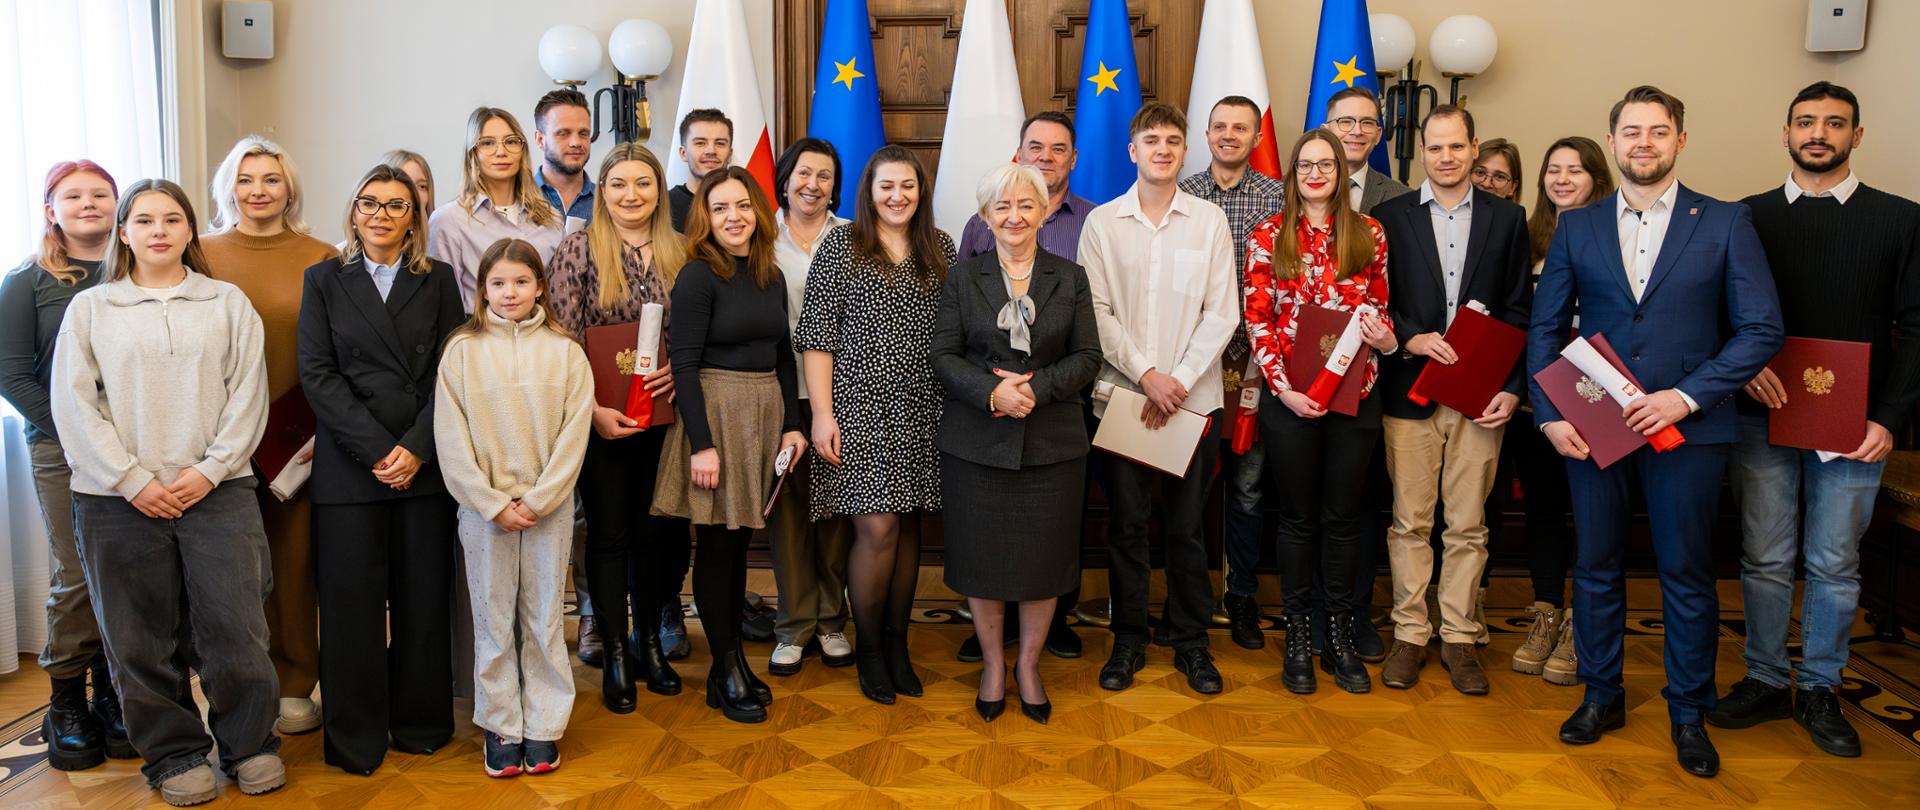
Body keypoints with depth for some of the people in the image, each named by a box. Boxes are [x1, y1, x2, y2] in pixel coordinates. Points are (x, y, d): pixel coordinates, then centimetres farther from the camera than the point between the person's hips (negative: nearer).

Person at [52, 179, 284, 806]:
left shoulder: (228, 303, 8)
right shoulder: (90, 308, 9)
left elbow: (248, 396, 2)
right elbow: (74, 404, 2)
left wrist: (210, 470, -9)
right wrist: (131, 480, -7)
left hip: (217, 491, -1)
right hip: (118, 498, 1)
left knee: (235, 627, -2)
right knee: (141, 638, 6)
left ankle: (250, 743, 16)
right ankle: (176, 755, 21)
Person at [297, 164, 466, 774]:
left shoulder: (438, 280, 10)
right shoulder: (324, 280, 9)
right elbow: (316, 373, 0)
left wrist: (416, 446, -10)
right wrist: (376, 449, -10)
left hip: (424, 465, 1)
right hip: (349, 467, 0)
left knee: (423, 598, 4)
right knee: (352, 602, 1)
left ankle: (420, 724, 18)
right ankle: (355, 739, 13)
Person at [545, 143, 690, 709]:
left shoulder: (678, 253, 6)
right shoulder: (578, 250, -4)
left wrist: (679, 370, -10)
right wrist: (592, 409, -15)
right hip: (602, 420, -3)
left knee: (655, 532, 11)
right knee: (610, 534, 5)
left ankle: (650, 644, 26)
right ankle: (615, 653, 17)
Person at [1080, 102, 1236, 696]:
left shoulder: (1210, 221, 4)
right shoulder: (1102, 222, 4)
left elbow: (1221, 313, 0)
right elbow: (1096, 311, -2)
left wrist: (1179, 381, -10)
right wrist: (1147, 374, -12)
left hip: (1192, 397, 0)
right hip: (1122, 395, 0)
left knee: (1187, 525, 6)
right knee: (1126, 523, 5)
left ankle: (1190, 641, 20)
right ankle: (1129, 641, 18)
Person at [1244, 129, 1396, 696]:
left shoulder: (1368, 234, 6)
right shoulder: (1269, 237, 1)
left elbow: (1380, 307, 13)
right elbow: (1257, 321, -2)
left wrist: (1387, 339, -10)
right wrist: (1282, 386, -12)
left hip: (1355, 392, 2)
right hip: (1290, 397, -1)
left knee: (1344, 515, 9)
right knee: (1298, 516, 8)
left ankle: (1340, 637, 21)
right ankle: (1297, 638, 19)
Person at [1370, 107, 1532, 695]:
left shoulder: (1507, 218, 8)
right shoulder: (1389, 217, 5)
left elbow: (1519, 310, 5)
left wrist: (1512, 387, -4)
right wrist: (1410, 338, -15)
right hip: (1410, 392, -1)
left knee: (1468, 525, 7)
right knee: (1410, 522, 5)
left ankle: (1458, 636, 19)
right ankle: (1410, 634, 16)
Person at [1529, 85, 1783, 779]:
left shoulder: (1725, 223, 1)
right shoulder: (1576, 228, 7)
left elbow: (1762, 329, -4)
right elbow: (1544, 328, 6)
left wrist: (1686, 396, -14)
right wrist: (1549, 414, -6)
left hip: (1686, 427, -2)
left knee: (1687, 575, 7)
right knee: (1596, 567, 10)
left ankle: (1688, 714, 23)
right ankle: (1601, 696, 26)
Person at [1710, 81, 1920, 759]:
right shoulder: (1749, 217, 6)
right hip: (1763, 419, 1)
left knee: (1835, 564, 7)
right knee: (1765, 559, 6)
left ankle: (1819, 691, 20)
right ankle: (1766, 681, 19)